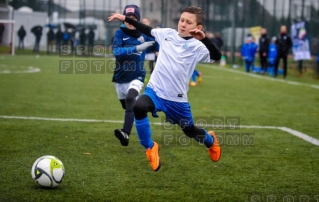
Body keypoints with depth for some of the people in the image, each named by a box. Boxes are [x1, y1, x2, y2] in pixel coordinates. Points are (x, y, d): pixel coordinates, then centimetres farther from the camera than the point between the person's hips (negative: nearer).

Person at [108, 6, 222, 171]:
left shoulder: (197, 46, -11)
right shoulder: (167, 34, 1)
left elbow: (216, 56, -27)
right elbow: (147, 30, 16)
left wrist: (204, 38, -41)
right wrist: (125, 18, 14)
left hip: (177, 99, -1)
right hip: (155, 91, 1)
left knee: (190, 131, 16)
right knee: (138, 107, -32)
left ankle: (210, 140, 56)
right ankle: (150, 148, -11)